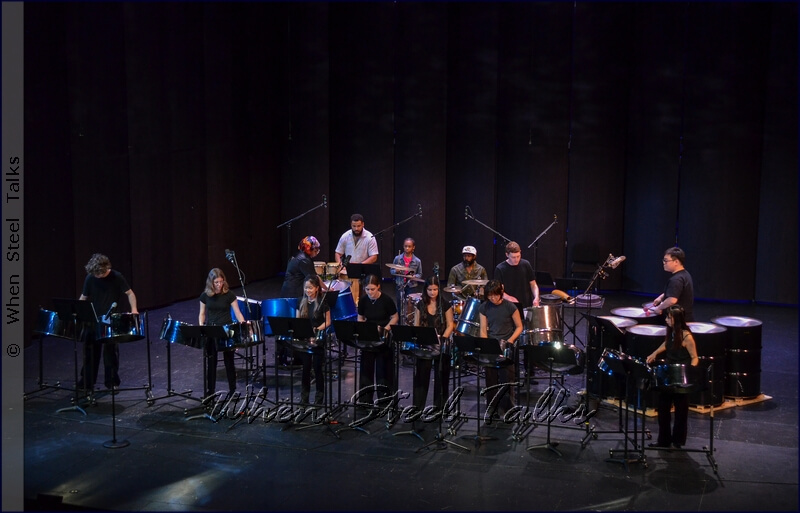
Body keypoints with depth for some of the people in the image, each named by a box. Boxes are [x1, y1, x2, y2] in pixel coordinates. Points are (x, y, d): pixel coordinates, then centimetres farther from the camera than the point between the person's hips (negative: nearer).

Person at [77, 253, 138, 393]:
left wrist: (133, 309, -21)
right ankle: (87, 382, 16)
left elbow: (129, 293, -6)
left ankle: (112, 382, 19)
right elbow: (83, 297, 7)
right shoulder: (90, 278, -4)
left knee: (111, 351, 7)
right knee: (90, 351, 6)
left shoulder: (116, 277, -12)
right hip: (93, 320, 3)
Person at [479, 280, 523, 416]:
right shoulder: (484, 307, 3)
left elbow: (519, 327, 1)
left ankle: (506, 409, 7)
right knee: (491, 378, 5)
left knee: (506, 377, -4)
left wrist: (510, 340, -13)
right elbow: (483, 330, 5)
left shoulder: (509, 307, -6)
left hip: (506, 345, -3)